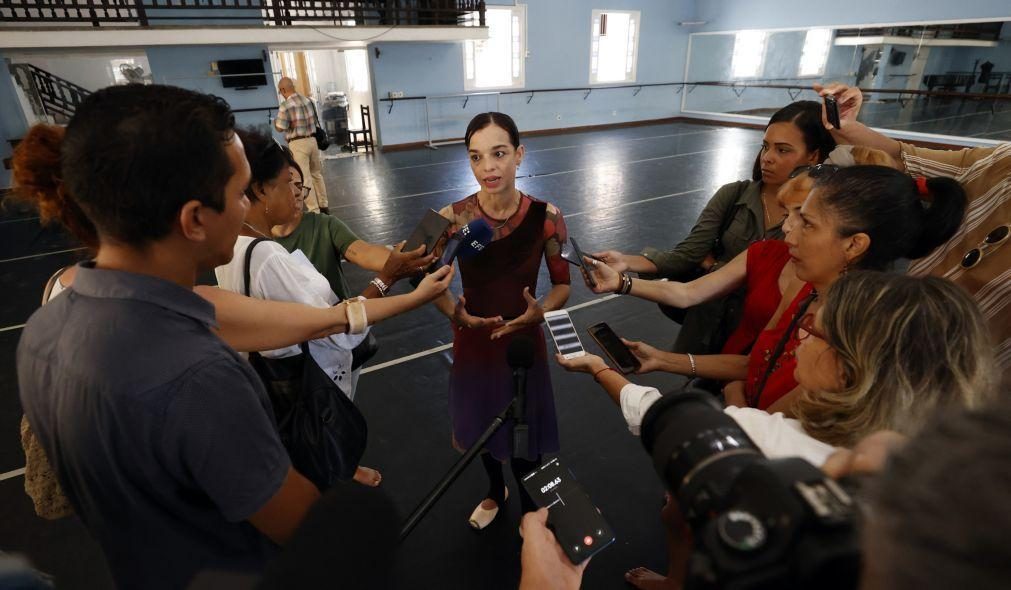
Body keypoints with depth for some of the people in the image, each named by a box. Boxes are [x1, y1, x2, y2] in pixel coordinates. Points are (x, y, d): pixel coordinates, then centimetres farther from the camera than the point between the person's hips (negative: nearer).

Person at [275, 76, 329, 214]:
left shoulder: (285, 106, -12)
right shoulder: (308, 101, 6)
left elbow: (280, 128, -10)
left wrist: (275, 122, 11)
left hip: (297, 144, -6)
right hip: (312, 140, 6)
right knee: (316, 174, 17)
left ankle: (314, 210, -3)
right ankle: (324, 205, 24)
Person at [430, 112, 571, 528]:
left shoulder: (546, 217, -16)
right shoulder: (452, 218, -17)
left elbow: (562, 284, -5)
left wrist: (539, 311, -24)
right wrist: (456, 314, -24)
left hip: (525, 342, -1)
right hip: (474, 343, 2)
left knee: (525, 433, 15)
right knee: (482, 426, 25)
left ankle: (530, 510, 49)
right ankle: (495, 492, 59)